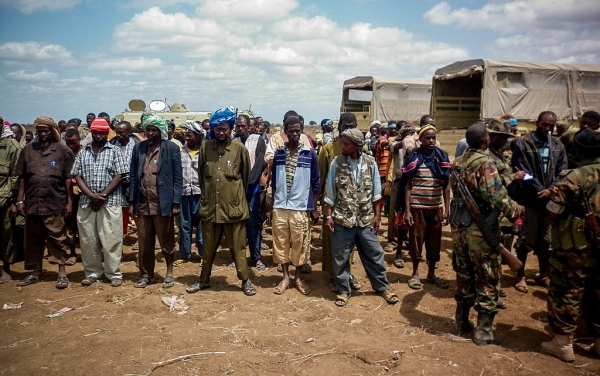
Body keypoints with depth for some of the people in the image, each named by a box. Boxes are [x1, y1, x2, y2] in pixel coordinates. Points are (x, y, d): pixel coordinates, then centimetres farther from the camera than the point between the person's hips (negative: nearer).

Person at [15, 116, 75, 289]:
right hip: (32, 203, 4)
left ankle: (62, 272, 12)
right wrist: (20, 200, 5)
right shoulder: (27, 150, 8)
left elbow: (68, 178, -3)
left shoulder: (63, 150, -1)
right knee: (33, 240, 13)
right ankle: (36, 273, 25)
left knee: (57, 239, 3)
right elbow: (22, 177, 9)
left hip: (55, 204, -4)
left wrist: (69, 201, -5)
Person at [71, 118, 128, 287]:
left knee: (111, 239, -1)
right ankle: (92, 272, 21)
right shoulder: (83, 152, 11)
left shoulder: (115, 151, 2)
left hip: (110, 202, -3)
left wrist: (102, 195, -11)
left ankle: (114, 273, 9)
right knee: (88, 239, 8)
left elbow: (118, 176, -4)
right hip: (86, 202, 4)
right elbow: (77, 176, 5)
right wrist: (92, 195, -9)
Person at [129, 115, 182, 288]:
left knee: (166, 241, 8)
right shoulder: (138, 148, 9)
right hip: (142, 203, 3)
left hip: (163, 203, -3)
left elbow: (177, 177, -3)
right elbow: (133, 175, 10)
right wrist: (132, 201, 5)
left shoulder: (172, 148, -2)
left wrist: (176, 203, -8)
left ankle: (169, 272, 25)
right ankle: (145, 274, 24)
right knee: (144, 243, 10)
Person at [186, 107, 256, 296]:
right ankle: (204, 280, 31)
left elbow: (246, 175, 5)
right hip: (210, 206, 2)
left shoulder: (239, 148, -5)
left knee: (237, 247, 7)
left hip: (233, 206, -2)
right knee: (209, 248, 16)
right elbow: (201, 175, 12)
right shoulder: (205, 147, 1)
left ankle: (246, 281, 20)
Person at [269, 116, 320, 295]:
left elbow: (315, 183, 2)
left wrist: (314, 208, 0)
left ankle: (298, 277, 22)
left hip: (301, 207, -2)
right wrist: (271, 206, 9)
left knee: (299, 243, 6)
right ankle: (285, 277, 21)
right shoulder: (278, 153, 4)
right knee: (281, 242, 7)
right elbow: (274, 182, 10)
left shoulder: (310, 154, -2)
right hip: (280, 207, 2)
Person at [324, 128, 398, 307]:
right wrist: (328, 215, -4)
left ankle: (382, 286, 28)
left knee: (374, 254, 10)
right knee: (340, 257, 8)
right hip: (342, 219, -1)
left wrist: (377, 215, 1)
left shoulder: (370, 163, -2)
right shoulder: (336, 163, -4)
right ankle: (343, 290, 24)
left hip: (366, 219, 1)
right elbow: (330, 192, 0)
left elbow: (376, 192, 4)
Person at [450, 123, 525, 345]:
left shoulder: (457, 162, 7)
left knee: (464, 276, 18)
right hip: (480, 229, -7)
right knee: (487, 280, 5)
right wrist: (515, 210, -10)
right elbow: (497, 196, -24)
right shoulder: (485, 162, -16)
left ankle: (461, 323, 29)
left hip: (459, 226, 7)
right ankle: (484, 331, 13)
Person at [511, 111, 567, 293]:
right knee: (526, 240, 3)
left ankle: (544, 274, 29)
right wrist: (540, 191, -15)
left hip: (550, 200, 4)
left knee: (546, 240, 14)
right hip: (530, 200, -4)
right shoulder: (522, 143, -6)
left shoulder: (558, 146, 8)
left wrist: (550, 190, -13)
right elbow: (523, 173, -12)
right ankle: (520, 276, 17)